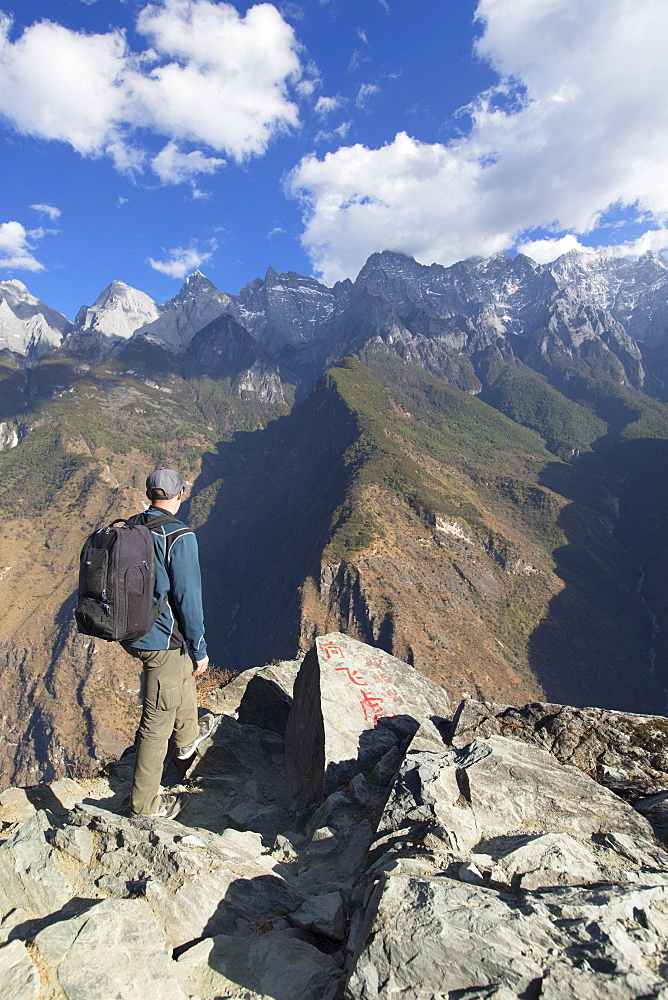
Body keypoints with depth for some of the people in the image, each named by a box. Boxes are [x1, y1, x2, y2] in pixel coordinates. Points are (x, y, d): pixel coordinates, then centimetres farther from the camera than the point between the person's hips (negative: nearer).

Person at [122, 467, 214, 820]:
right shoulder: (179, 537, -22)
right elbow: (188, 599, -20)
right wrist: (199, 650, -9)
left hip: (130, 633, 8)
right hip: (162, 642, -8)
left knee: (182, 673, 32)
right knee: (157, 721, 7)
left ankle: (187, 736, 54)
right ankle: (144, 804, 23)